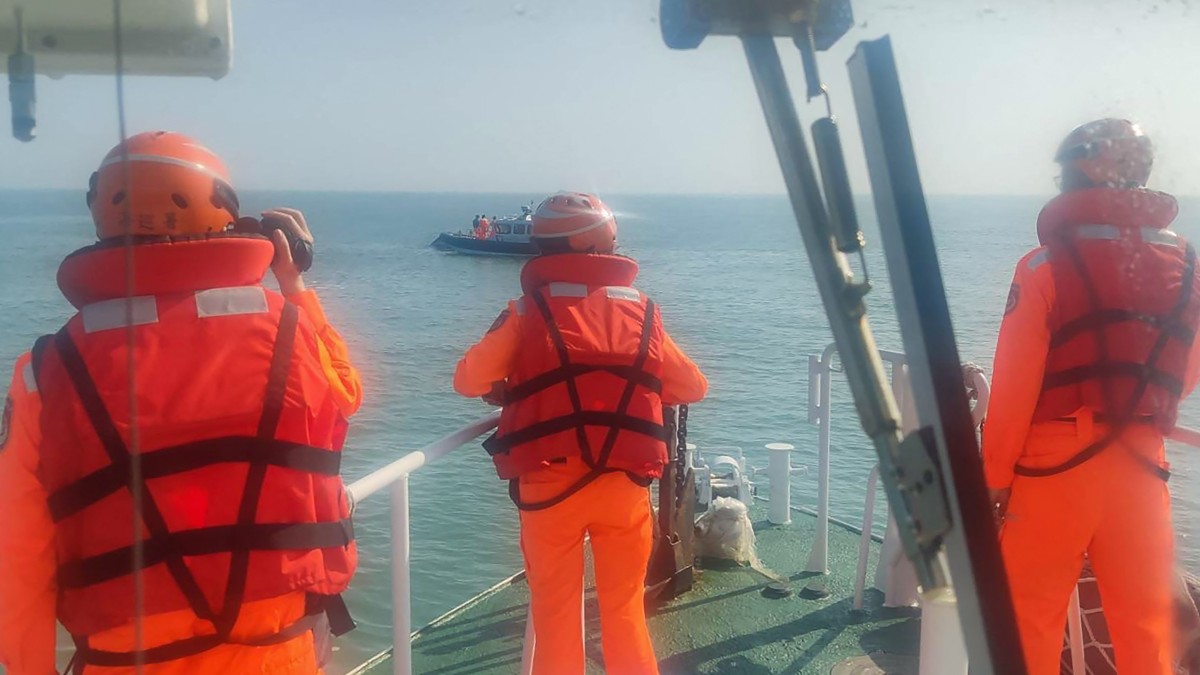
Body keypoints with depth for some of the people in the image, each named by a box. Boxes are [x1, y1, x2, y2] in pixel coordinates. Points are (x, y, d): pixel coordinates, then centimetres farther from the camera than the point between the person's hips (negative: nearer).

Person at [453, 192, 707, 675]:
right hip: (624, 485, 2)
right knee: (625, 611, 16)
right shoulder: (641, 311, 6)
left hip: (550, 486, -2)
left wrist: (510, 392, 19)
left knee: (555, 613, 12)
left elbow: (467, 381, -1)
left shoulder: (528, 312, -1)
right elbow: (693, 388, 13)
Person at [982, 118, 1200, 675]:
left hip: (1055, 465, -4)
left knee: (1031, 616, 9)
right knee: (1146, 622, 15)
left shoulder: (1047, 265, -10)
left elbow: (1015, 384, -11)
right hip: (1142, 464, 4)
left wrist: (996, 473, -3)